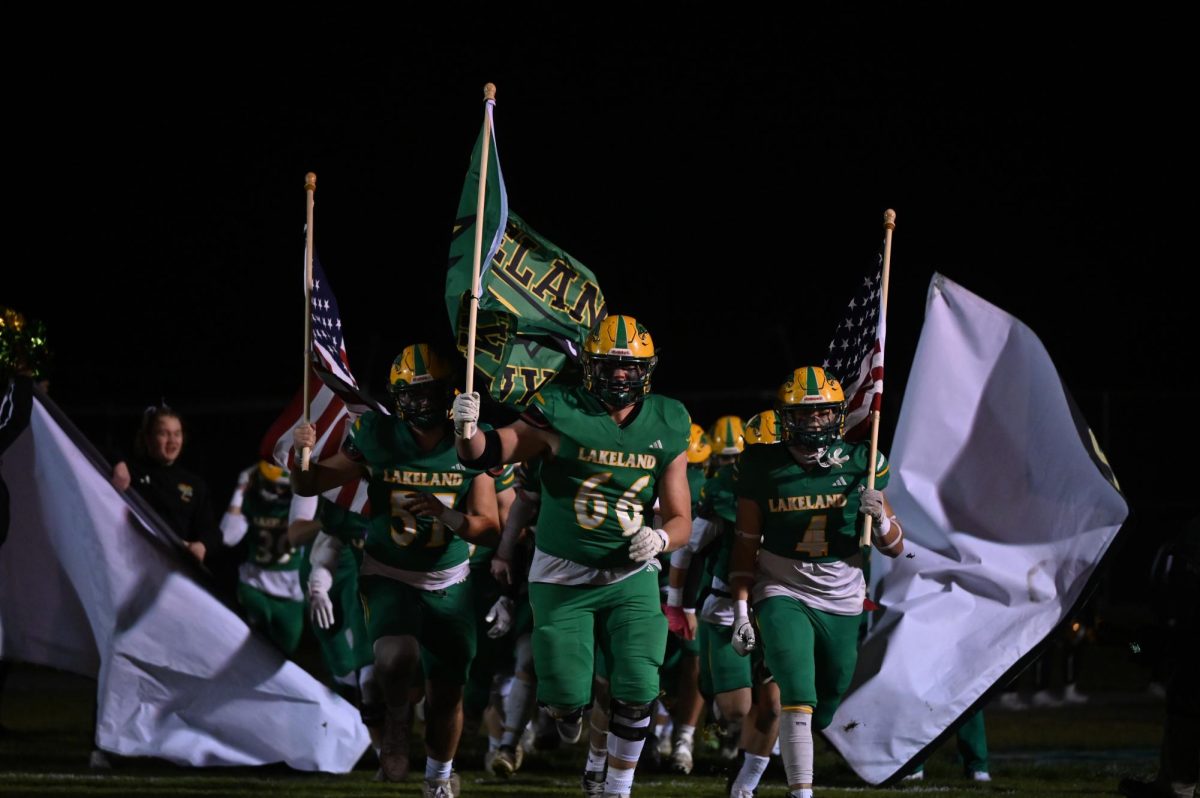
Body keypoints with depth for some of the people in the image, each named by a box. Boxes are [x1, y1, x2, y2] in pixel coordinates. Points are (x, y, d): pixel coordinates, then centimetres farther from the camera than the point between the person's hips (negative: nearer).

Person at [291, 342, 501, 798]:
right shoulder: (377, 439, -12)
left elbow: (490, 530, -11)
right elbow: (309, 487, -3)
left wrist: (446, 516, -29)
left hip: (448, 583, 2)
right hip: (388, 576, -2)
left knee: (446, 691, 9)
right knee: (397, 658, -29)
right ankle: (395, 718, 5)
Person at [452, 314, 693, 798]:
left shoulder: (665, 428, -3)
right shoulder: (561, 414, -12)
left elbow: (680, 519, 1)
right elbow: (488, 454, -13)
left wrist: (660, 539, -22)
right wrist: (467, 433, -36)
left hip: (630, 577, 2)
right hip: (562, 577, -2)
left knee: (636, 694, -10)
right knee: (567, 697, -4)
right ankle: (566, 708, 35)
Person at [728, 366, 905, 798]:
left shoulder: (859, 465, -1)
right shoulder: (764, 468, -4)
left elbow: (895, 548, 3)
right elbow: (746, 545, 3)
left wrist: (879, 516, -19)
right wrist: (740, 611, -2)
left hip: (842, 601, 3)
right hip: (783, 596, -3)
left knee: (823, 713, 11)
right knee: (798, 699, -21)